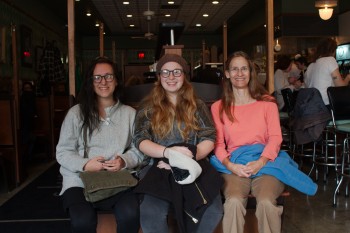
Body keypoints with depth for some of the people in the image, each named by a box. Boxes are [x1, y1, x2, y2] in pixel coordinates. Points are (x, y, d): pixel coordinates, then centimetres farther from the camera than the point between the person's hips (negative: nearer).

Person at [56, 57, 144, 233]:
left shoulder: (129, 113, 13)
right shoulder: (76, 112, 7)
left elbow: (139, 149, 8)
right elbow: (63, 152, 5)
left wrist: (124, 161, -13)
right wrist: (84, 164, -14)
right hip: (80, 181, -1)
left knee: (130, 215, -30)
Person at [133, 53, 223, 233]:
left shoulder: (197, 105, 14)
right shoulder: (149, 107, 10)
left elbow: (209, 139, 7)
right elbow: (140, 141, 1)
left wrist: (188, 158, -13)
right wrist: (168, 152, -18)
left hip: (194, 167, 2)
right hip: (161, 169, -1)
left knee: (213, 211, -27)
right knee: (150, 214, -32)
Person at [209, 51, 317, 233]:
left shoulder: (267, 102, 12)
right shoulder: (218, 108, 12)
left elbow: (275, 137, 3)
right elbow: (218, 144, 6)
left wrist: (260, 162, -15)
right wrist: (230, 165, -15)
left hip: (265, 162, 0)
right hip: (234, 166, 0)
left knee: (266, 202, -31)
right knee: (234, 202, -32)